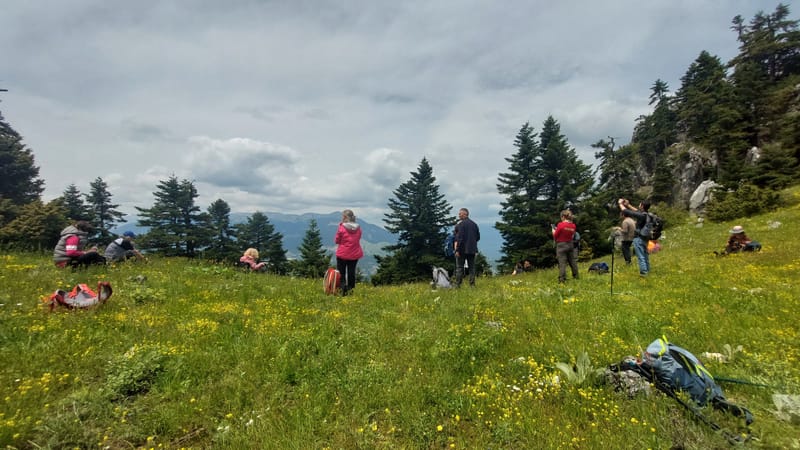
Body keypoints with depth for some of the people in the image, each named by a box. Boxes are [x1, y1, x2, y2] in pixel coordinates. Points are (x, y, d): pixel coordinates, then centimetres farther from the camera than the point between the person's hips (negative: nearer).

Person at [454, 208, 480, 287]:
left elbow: (460, 238, -16)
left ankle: (458, 284, 1)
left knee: (459, 267, 1)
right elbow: (478, 237, 13)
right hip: (472, 250, 6)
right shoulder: (474, 224, 10)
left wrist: (457, 250, -14)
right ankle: (472, 284, 9)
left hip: (462, 250, -5)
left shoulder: (460, 224, -11)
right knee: (471, 267, 10)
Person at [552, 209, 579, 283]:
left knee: (562, 262, -3)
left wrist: (554, 230, 10)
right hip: (570, 244, 5)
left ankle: (562, 279, -5)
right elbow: (572, 234, 11)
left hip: (561, 245, -5)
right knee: (572, 261, 16)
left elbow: (555, 236, -10)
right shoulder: (573, 226, 1)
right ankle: (576, 276, 26)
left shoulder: (560, 224, -16)